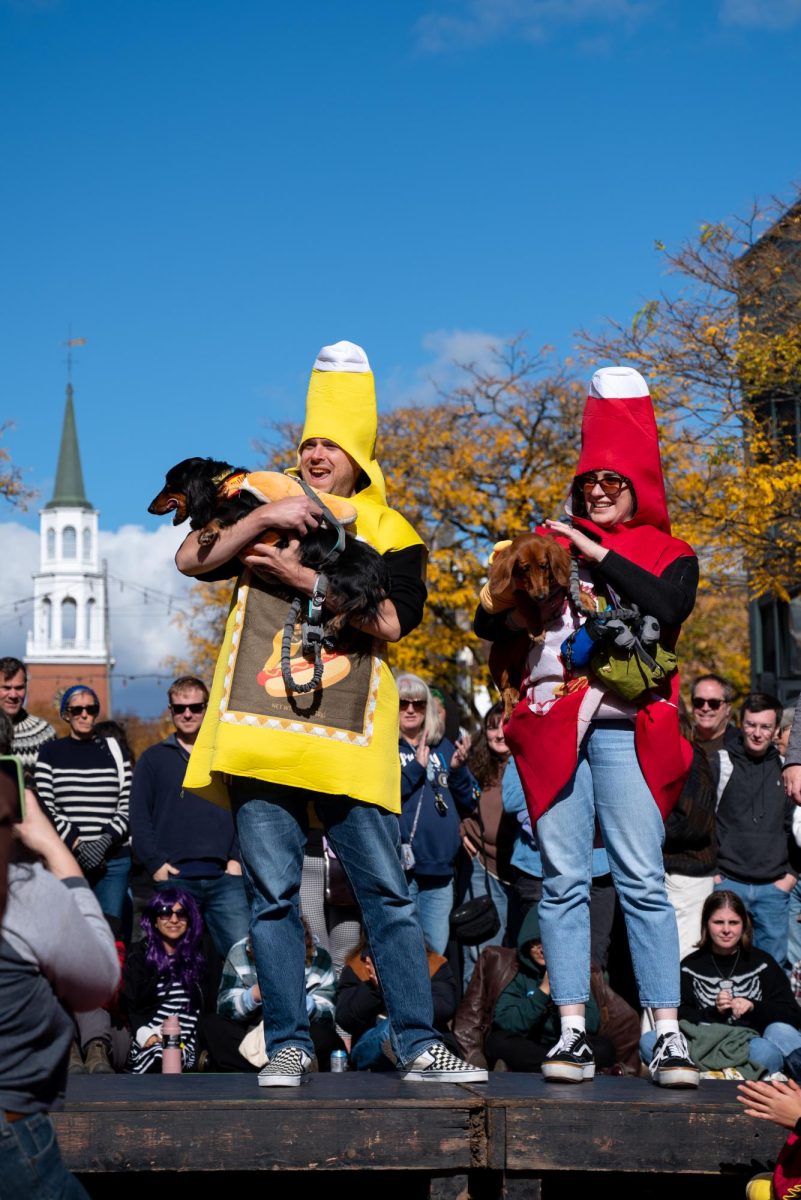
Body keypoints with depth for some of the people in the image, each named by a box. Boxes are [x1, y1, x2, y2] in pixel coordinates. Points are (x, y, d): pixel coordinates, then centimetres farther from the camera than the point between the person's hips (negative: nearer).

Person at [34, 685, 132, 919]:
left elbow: (129, 805, 7)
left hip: (114, 860, 1)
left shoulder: (114, 751, 12)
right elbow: (44, 808, 1)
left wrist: (106, 840, -9)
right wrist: (75, 843, -10)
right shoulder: (50, 753, 8)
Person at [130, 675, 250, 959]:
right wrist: (155, 864, -6)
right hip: (173, 877, -1)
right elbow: (139, 818, 5)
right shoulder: (153, 758, 12)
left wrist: (236, 858, -1)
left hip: (224, 875, 1)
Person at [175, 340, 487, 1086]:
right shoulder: (264, 503, 15)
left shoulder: (389, 533, 11)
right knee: (272, 894, 2)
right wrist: (264, 516, -10)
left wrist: (303, 576, -10)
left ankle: (418, 1045, 7)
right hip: (259, 734, 1)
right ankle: (288, 1046, 11)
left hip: (348, 742, -1)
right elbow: (191, 561, 1)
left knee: (387, 893, 0)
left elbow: (391, 619, -6)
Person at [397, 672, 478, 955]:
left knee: (436, 951, 9)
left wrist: (458, 770, -3)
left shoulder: (443, 747, 16)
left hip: (440, 867, 5)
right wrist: (416, 768, -14)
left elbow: (470, 802, 14)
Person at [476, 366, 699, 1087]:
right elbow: (491, 627, 14)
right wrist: (506, 592, -7)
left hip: (625, 727, -1)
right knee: (564, 879, -3)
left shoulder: (668, 554, 14)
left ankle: (668, 1036, -8)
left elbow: (667, 608, -9)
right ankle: (573, 1032, -1)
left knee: (643, 880, -8)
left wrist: (600, 554, -6)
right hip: (551, 722, 2)